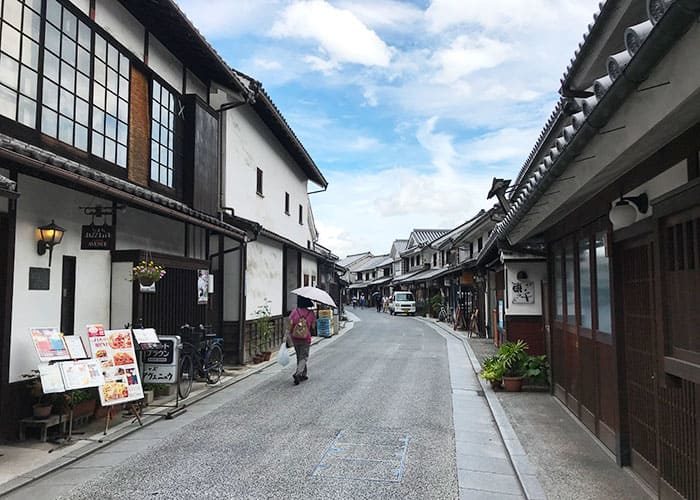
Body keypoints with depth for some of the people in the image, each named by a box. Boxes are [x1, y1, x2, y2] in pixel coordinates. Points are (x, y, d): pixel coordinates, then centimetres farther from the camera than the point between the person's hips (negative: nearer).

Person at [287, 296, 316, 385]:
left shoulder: (294, 312, -10)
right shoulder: (311, 313, -9)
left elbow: (289, 327, -10)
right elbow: (313, 328, 1)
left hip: (295, 339, 2)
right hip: (306, 339, -2)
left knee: (299, 357, 18)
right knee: (303, 358, 5)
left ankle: (303, 375, 25)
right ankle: (297, 374, -14)